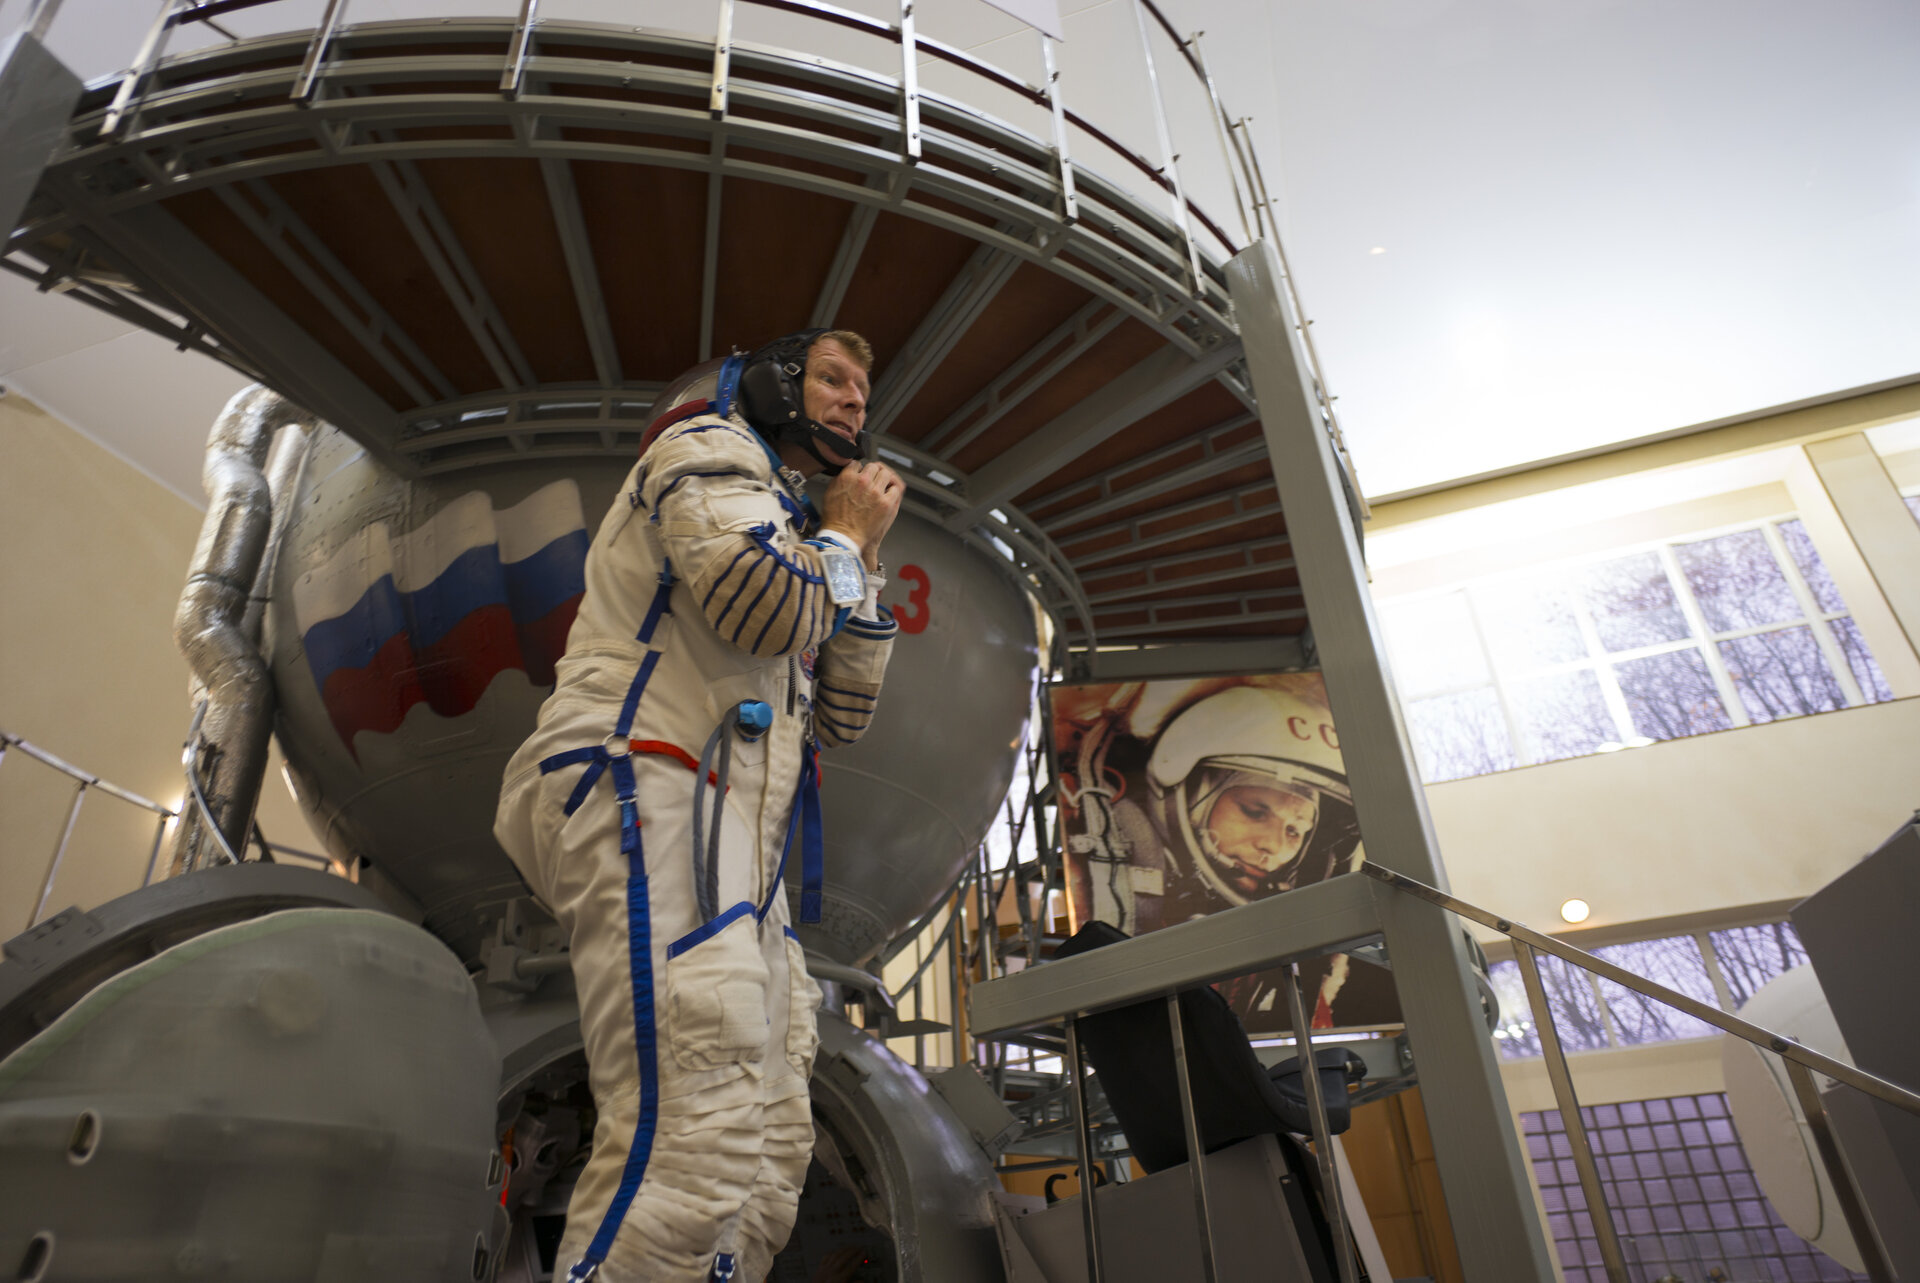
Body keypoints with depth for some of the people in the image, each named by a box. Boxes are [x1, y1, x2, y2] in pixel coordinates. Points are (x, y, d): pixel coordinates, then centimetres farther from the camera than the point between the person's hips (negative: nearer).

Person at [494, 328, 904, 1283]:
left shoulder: (793, 535, 33)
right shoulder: (712, 445, 8)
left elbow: (837, 719, 23)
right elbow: (762, 596, -15)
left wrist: (864, 563, 18)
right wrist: (848, 537, 5)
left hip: (732, 837, 10)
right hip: (650, 791, -10)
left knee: (770, 1159, 5)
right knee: (693, 1146, -22)